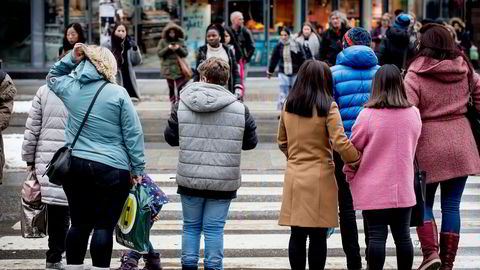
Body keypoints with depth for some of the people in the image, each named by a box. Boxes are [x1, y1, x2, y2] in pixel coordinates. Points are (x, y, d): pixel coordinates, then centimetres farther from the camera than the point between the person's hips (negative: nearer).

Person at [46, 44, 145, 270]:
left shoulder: (70, 88, 3)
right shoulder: (118, 93, -8)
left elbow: (52, 77, 28)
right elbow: (133, 134, -6)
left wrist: (71, 59, 13)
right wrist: (137, 168, 1)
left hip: (74, 166, 5)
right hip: (110, 168, -4)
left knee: (79, 224, 13)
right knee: (104, 226, -1)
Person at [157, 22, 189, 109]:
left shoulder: (181, 41, 4)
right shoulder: (163, 42, 3)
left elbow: (186, 53, 1)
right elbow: (159, 53, -4)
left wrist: (179, 48, -18)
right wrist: (168, 48, -17)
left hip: (180, 69, -1)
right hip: (169, 69, 1)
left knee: (181, 88, -10)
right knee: (171, 89, 10)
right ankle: (172, 104, 20)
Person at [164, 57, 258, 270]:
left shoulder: (182, 105, -4)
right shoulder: (239, 109, -6)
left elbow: (170, 137, 4)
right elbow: (251, 142, 4)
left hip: (190, 179, 1)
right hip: (223, 182, -1)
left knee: (191, 226, 15)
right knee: (214, 228, 5)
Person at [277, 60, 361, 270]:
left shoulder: (288, 106, 7)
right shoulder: (328, 107, -9)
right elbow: (340, 143, -14)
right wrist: (357, 162, -1)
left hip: (294, 176, 4)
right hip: (320, 177, -4)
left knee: (297, 235, 9)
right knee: (318, 236, 2)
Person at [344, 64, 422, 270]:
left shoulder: (368, 115, -12)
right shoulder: (413, 114, 0)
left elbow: (353, 149, -3)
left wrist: (349, 174, 13)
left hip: (373, 190, -3)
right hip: (403, 188, 3)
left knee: (377, 236, -1)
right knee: (403, 235, 11)